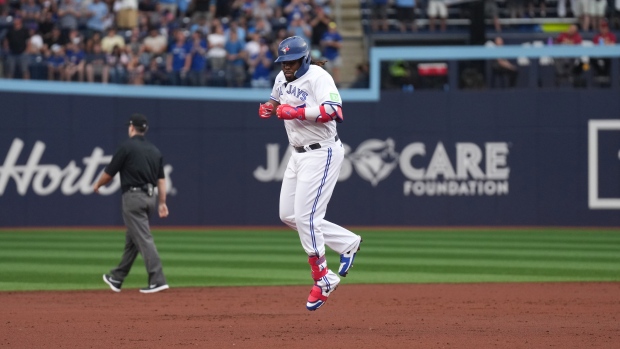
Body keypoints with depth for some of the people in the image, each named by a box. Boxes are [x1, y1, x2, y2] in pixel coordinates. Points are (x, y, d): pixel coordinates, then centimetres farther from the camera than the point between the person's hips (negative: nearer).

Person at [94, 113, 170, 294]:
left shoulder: (127, 147, -7)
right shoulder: (154, 150, 12)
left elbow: (109, 173, -2)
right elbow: (161, 179, 7)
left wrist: (97, 185, 17)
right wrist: (162, 203, 6)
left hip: (133, 197, -7)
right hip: (150, 197, 7)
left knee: (143, 238, -11)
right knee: (131, 239, 16)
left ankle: (158, 280, -20)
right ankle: (117, 278, 27)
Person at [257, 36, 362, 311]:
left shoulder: (318, 77, -18)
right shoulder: (282, 78, 8)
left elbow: (333, 110, -31)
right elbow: (276, 101, 27)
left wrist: (297, 112, -32)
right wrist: (268, 108, 4)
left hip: (322, 153, -10)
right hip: (298, 154, 10)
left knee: (306, 216, -13)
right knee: (288, 215, 9)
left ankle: (323, 279, -1)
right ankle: (347, 242, 20)